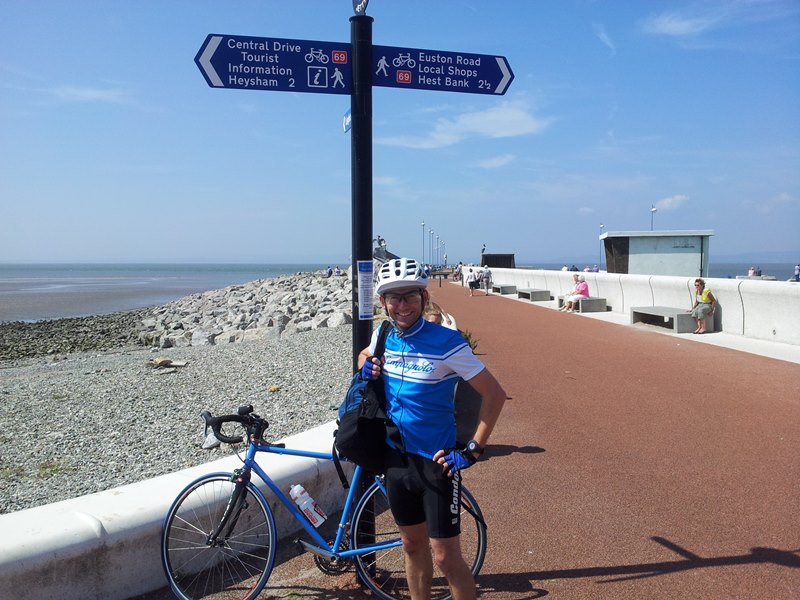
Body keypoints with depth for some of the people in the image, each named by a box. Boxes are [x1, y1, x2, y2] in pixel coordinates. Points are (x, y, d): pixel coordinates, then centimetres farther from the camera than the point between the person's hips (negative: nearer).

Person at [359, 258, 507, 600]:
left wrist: (473, 450, -16)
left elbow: (494, 394, -15)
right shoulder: (384, 336, 0)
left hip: (435, 462, -5)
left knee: (445, 556, 1)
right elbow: (365, 355, 24)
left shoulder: (446, 342, -18)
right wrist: (366, 366, 0)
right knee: (413, 545, 19)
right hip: (396, 458, 6)